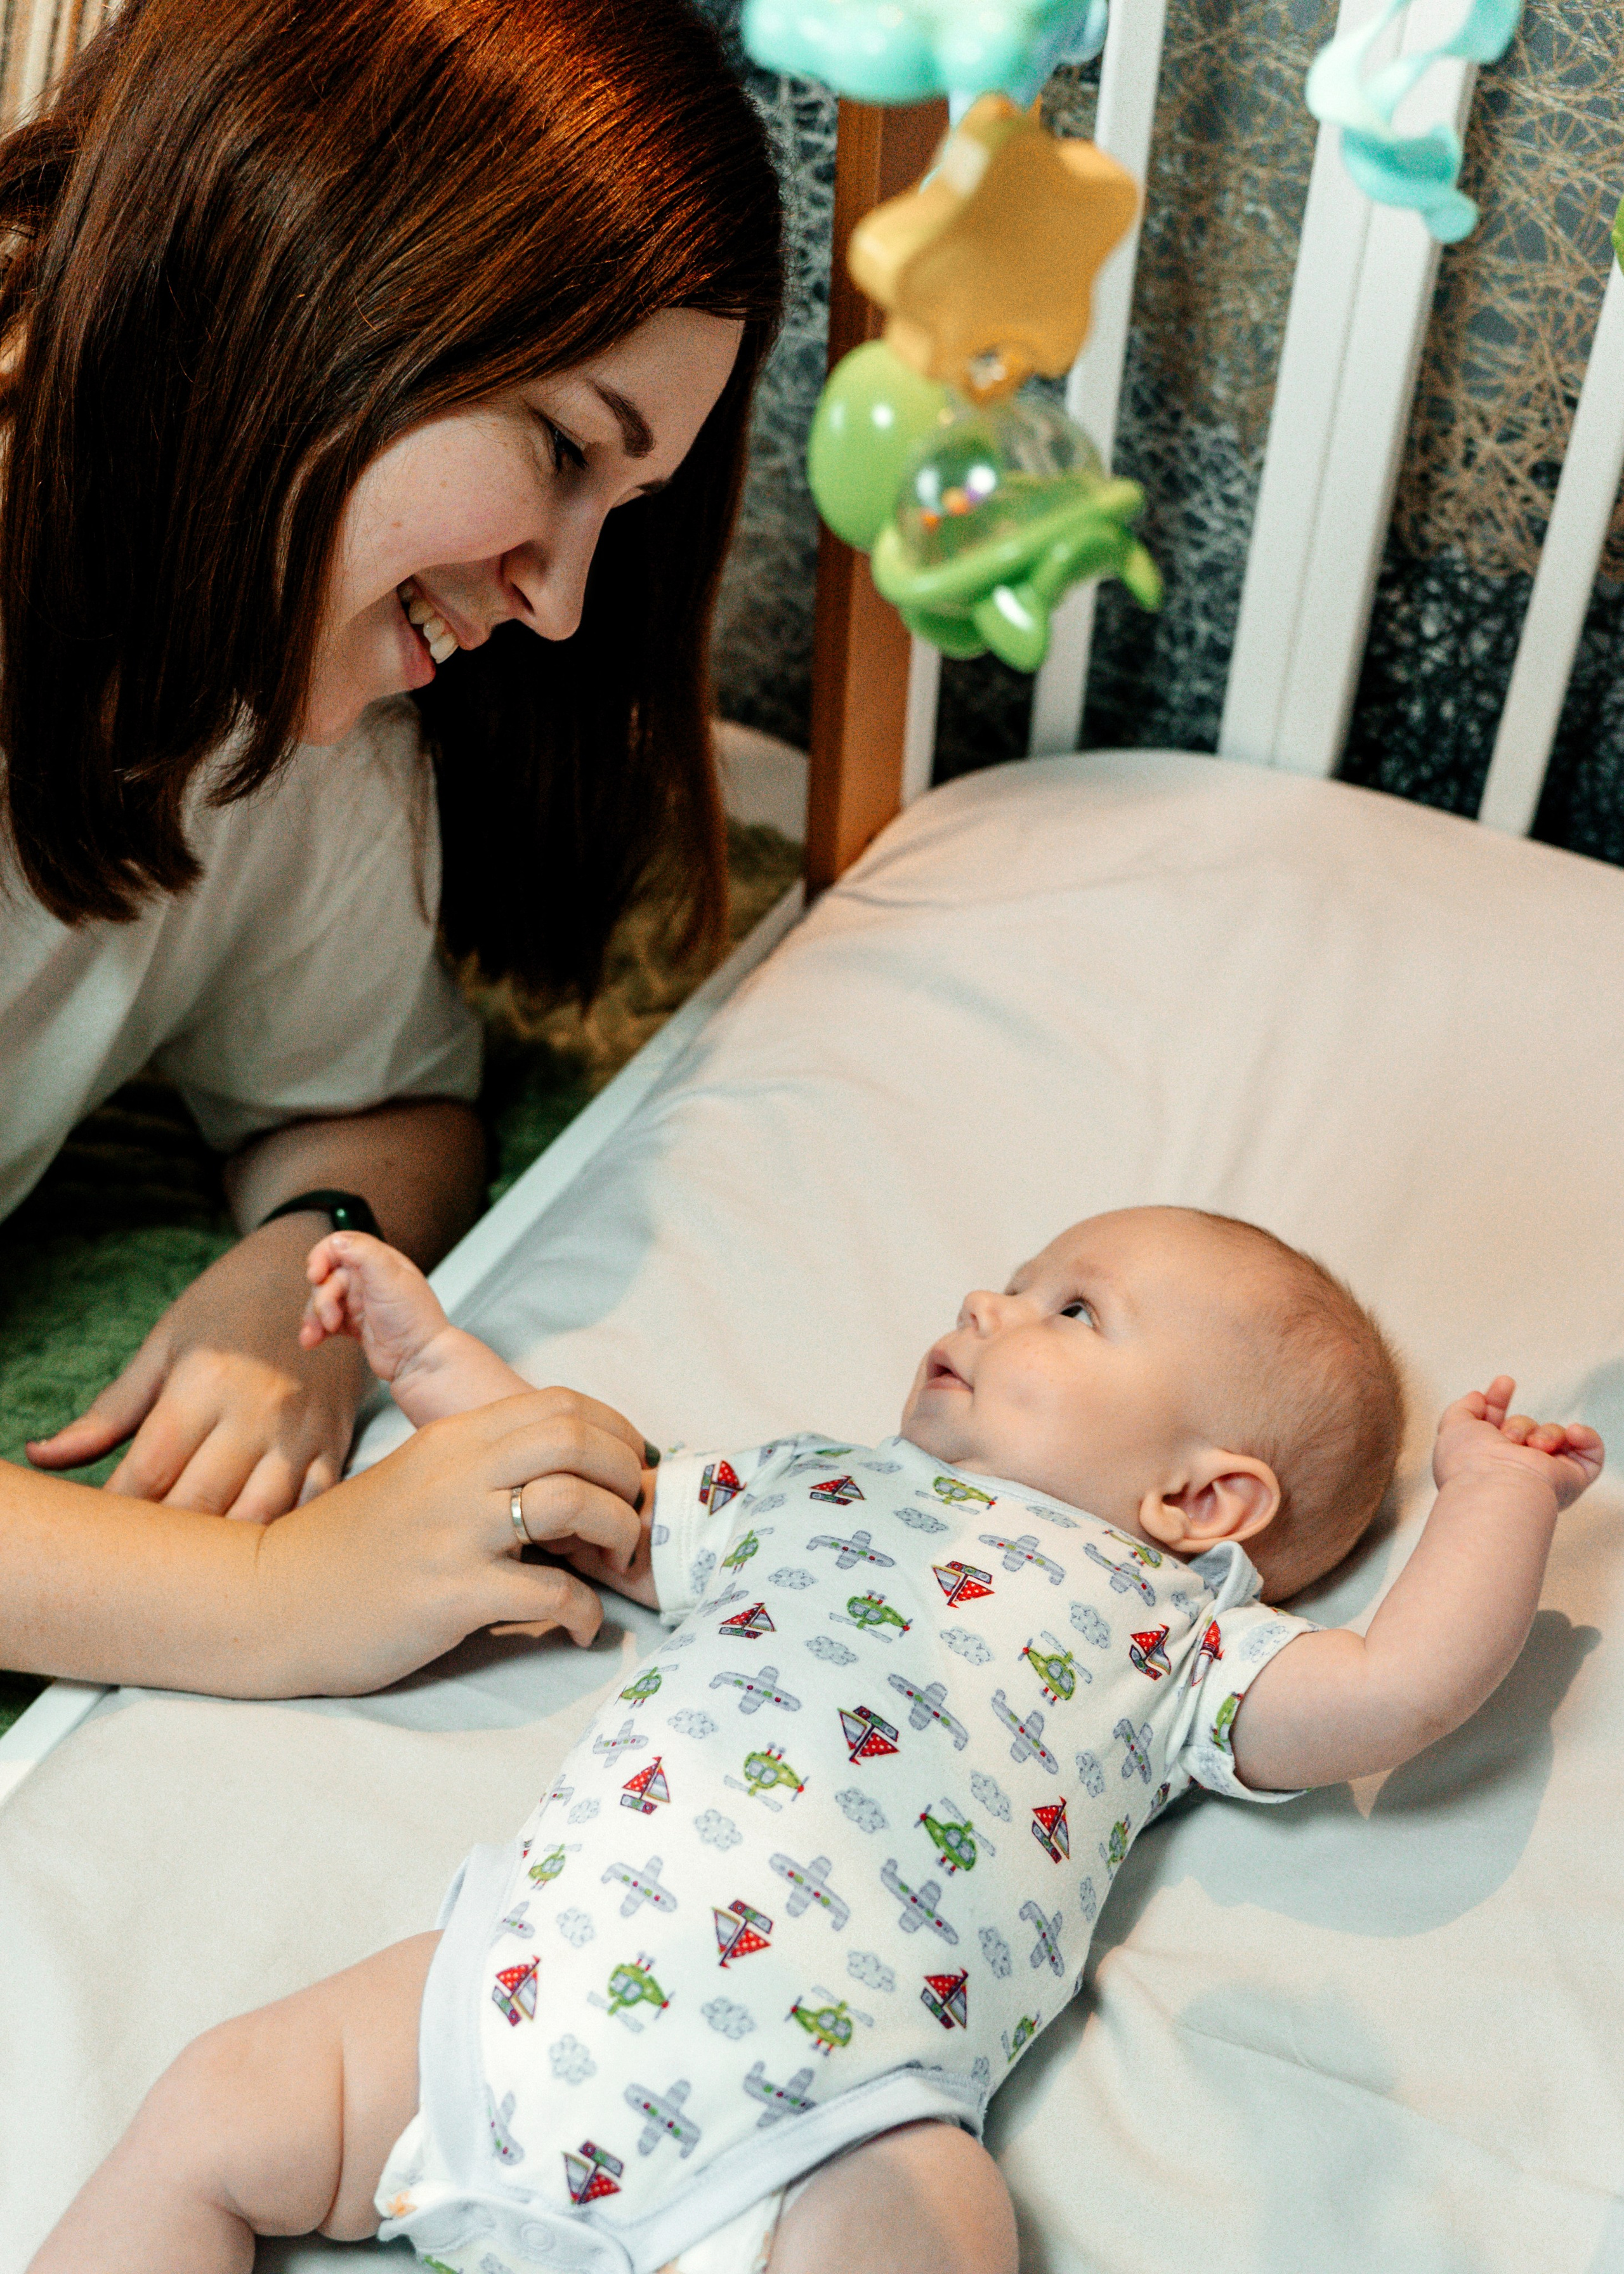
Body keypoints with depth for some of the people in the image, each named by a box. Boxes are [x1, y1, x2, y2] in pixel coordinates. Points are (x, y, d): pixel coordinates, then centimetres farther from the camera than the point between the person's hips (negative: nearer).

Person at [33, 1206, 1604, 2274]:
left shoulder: (1169, 1628, 16)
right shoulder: (809, 1488, 29)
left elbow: (1403, 1689, 4)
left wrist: (1498, 1491, 15)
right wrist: (434, 1360, 43)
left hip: (825, 2107, -4)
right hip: (546, 1964, 5)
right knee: (217, 2109, 0)